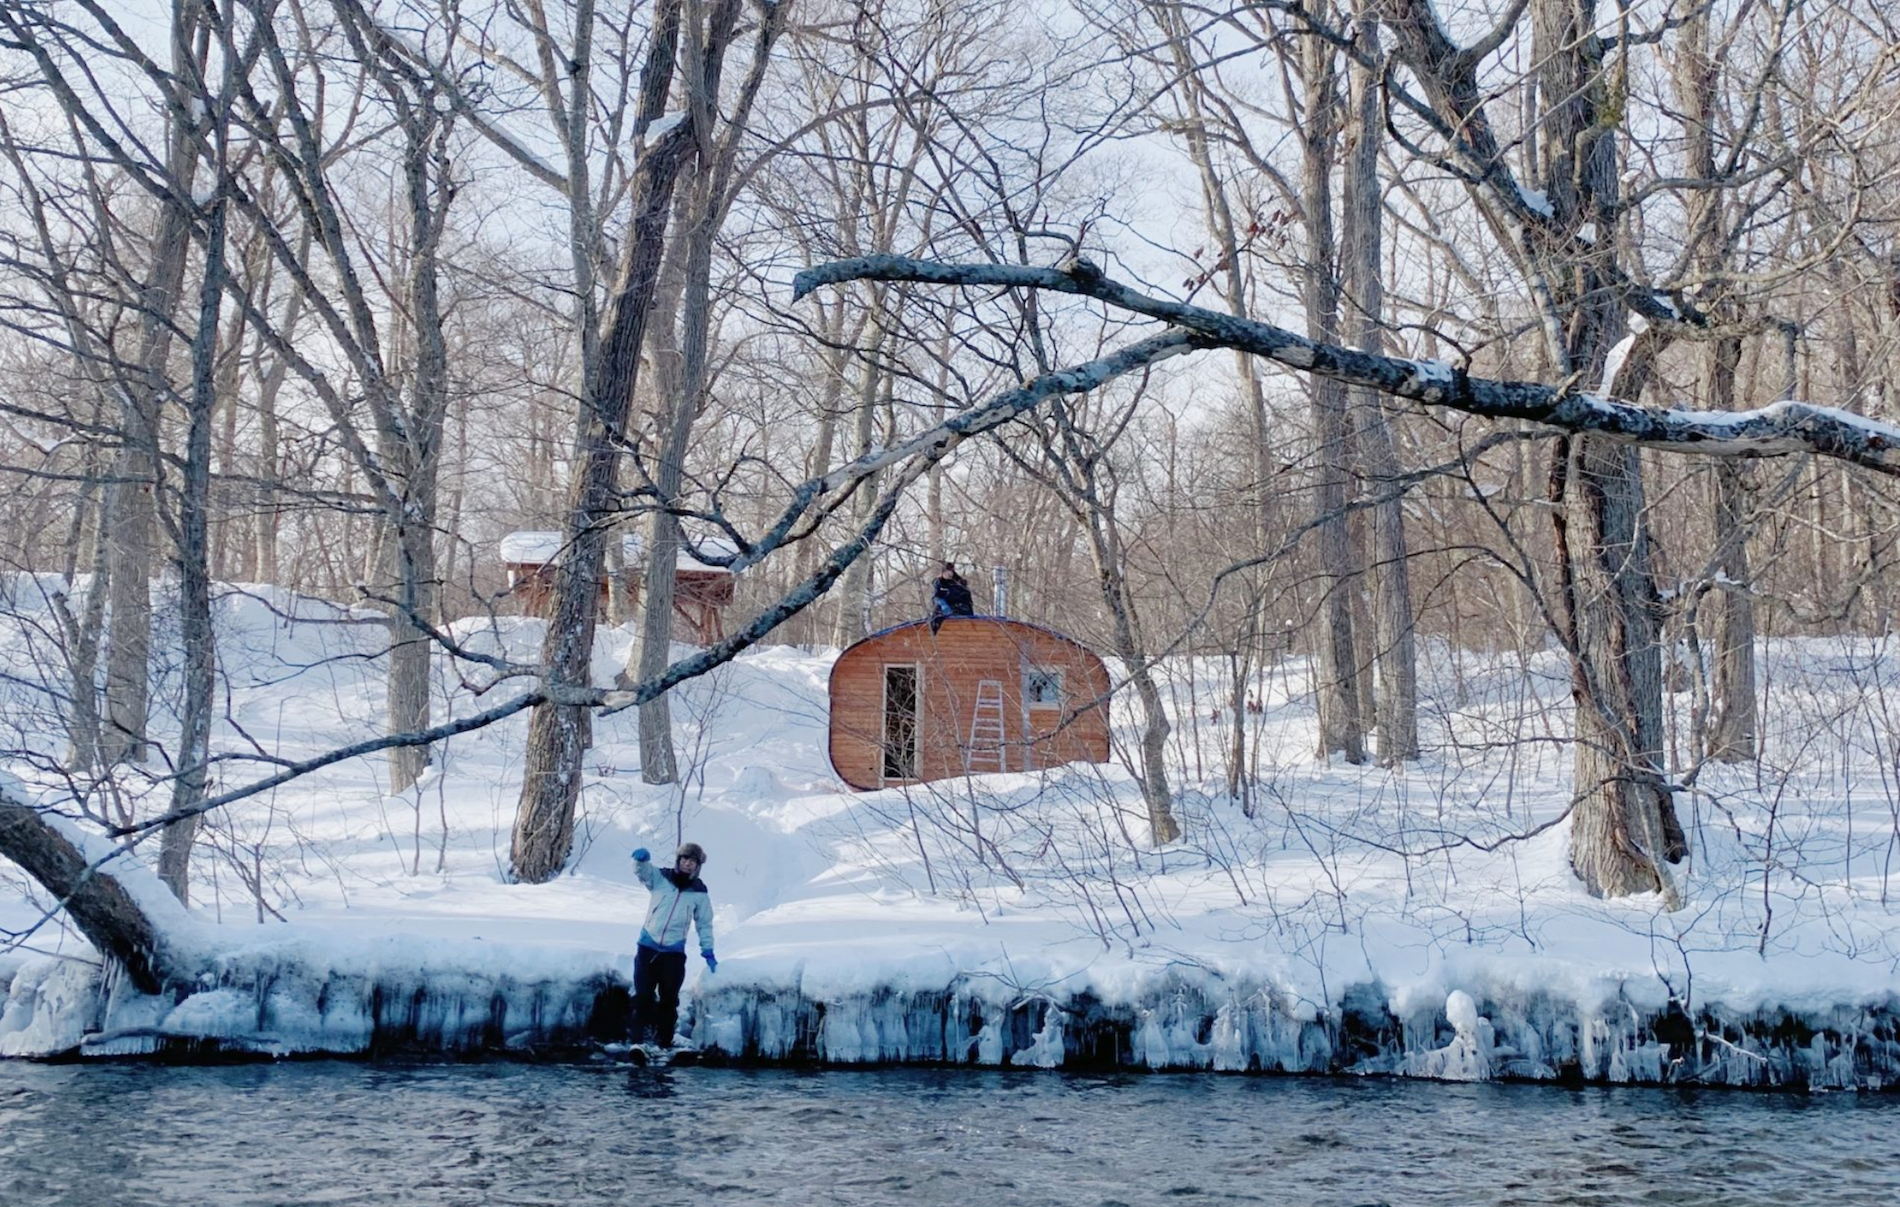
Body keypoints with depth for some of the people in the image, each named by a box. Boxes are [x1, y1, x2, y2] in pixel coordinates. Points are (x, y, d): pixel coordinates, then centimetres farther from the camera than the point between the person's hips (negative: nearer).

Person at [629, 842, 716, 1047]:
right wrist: (641, 859, -43)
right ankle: (638, 1040, 2)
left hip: (674, 952, 1)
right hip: (648, 947, -1)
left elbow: (704, 924, 10)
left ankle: (665, 1042, 13)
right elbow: (642, 870, -20)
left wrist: (707, 951, 4)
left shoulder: (700, 893, 2)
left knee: (669, 999, 6)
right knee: (642, 996, -1)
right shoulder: (660, 878, -1)